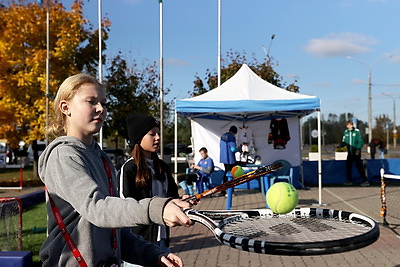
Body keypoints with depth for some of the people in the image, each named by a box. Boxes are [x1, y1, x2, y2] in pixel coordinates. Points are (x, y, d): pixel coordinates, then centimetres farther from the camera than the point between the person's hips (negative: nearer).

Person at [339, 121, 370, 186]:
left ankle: (365, 181, -2)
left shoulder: (357, 131, -8)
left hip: (356, 153, -5)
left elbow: (361, 141, -11)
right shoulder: (346, 132, 6)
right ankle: (349, 180, 20)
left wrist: (358, 149, -24)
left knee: (359, 167, -7)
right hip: (350, 153, 5)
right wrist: (340, 145, -10)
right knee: (348, 166, 8)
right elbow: (344, 142, 10)